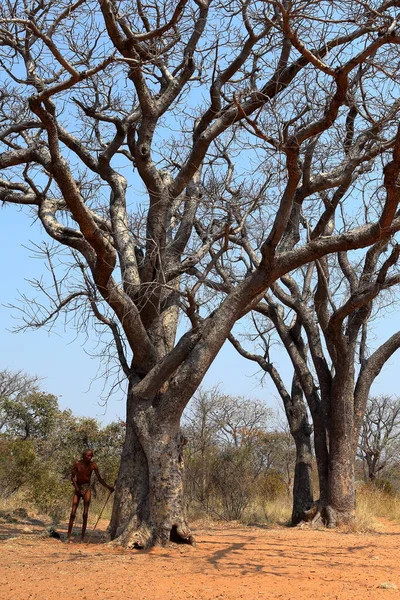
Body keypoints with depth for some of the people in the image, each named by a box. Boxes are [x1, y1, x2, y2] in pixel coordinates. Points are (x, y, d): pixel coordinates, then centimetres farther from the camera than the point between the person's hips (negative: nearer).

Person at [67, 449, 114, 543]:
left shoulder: (93, 465, -5)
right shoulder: (77, 464, -8)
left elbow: (99, 478, 1)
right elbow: (73, 477, -5)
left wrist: (108, 487, -7)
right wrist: (77, 489, -15)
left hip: (87, 488, 0)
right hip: (78, 488, 0)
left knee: (85, 513, -6)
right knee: (73, 512, -5)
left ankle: (82, 537, -2)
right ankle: (68, 536, -2)